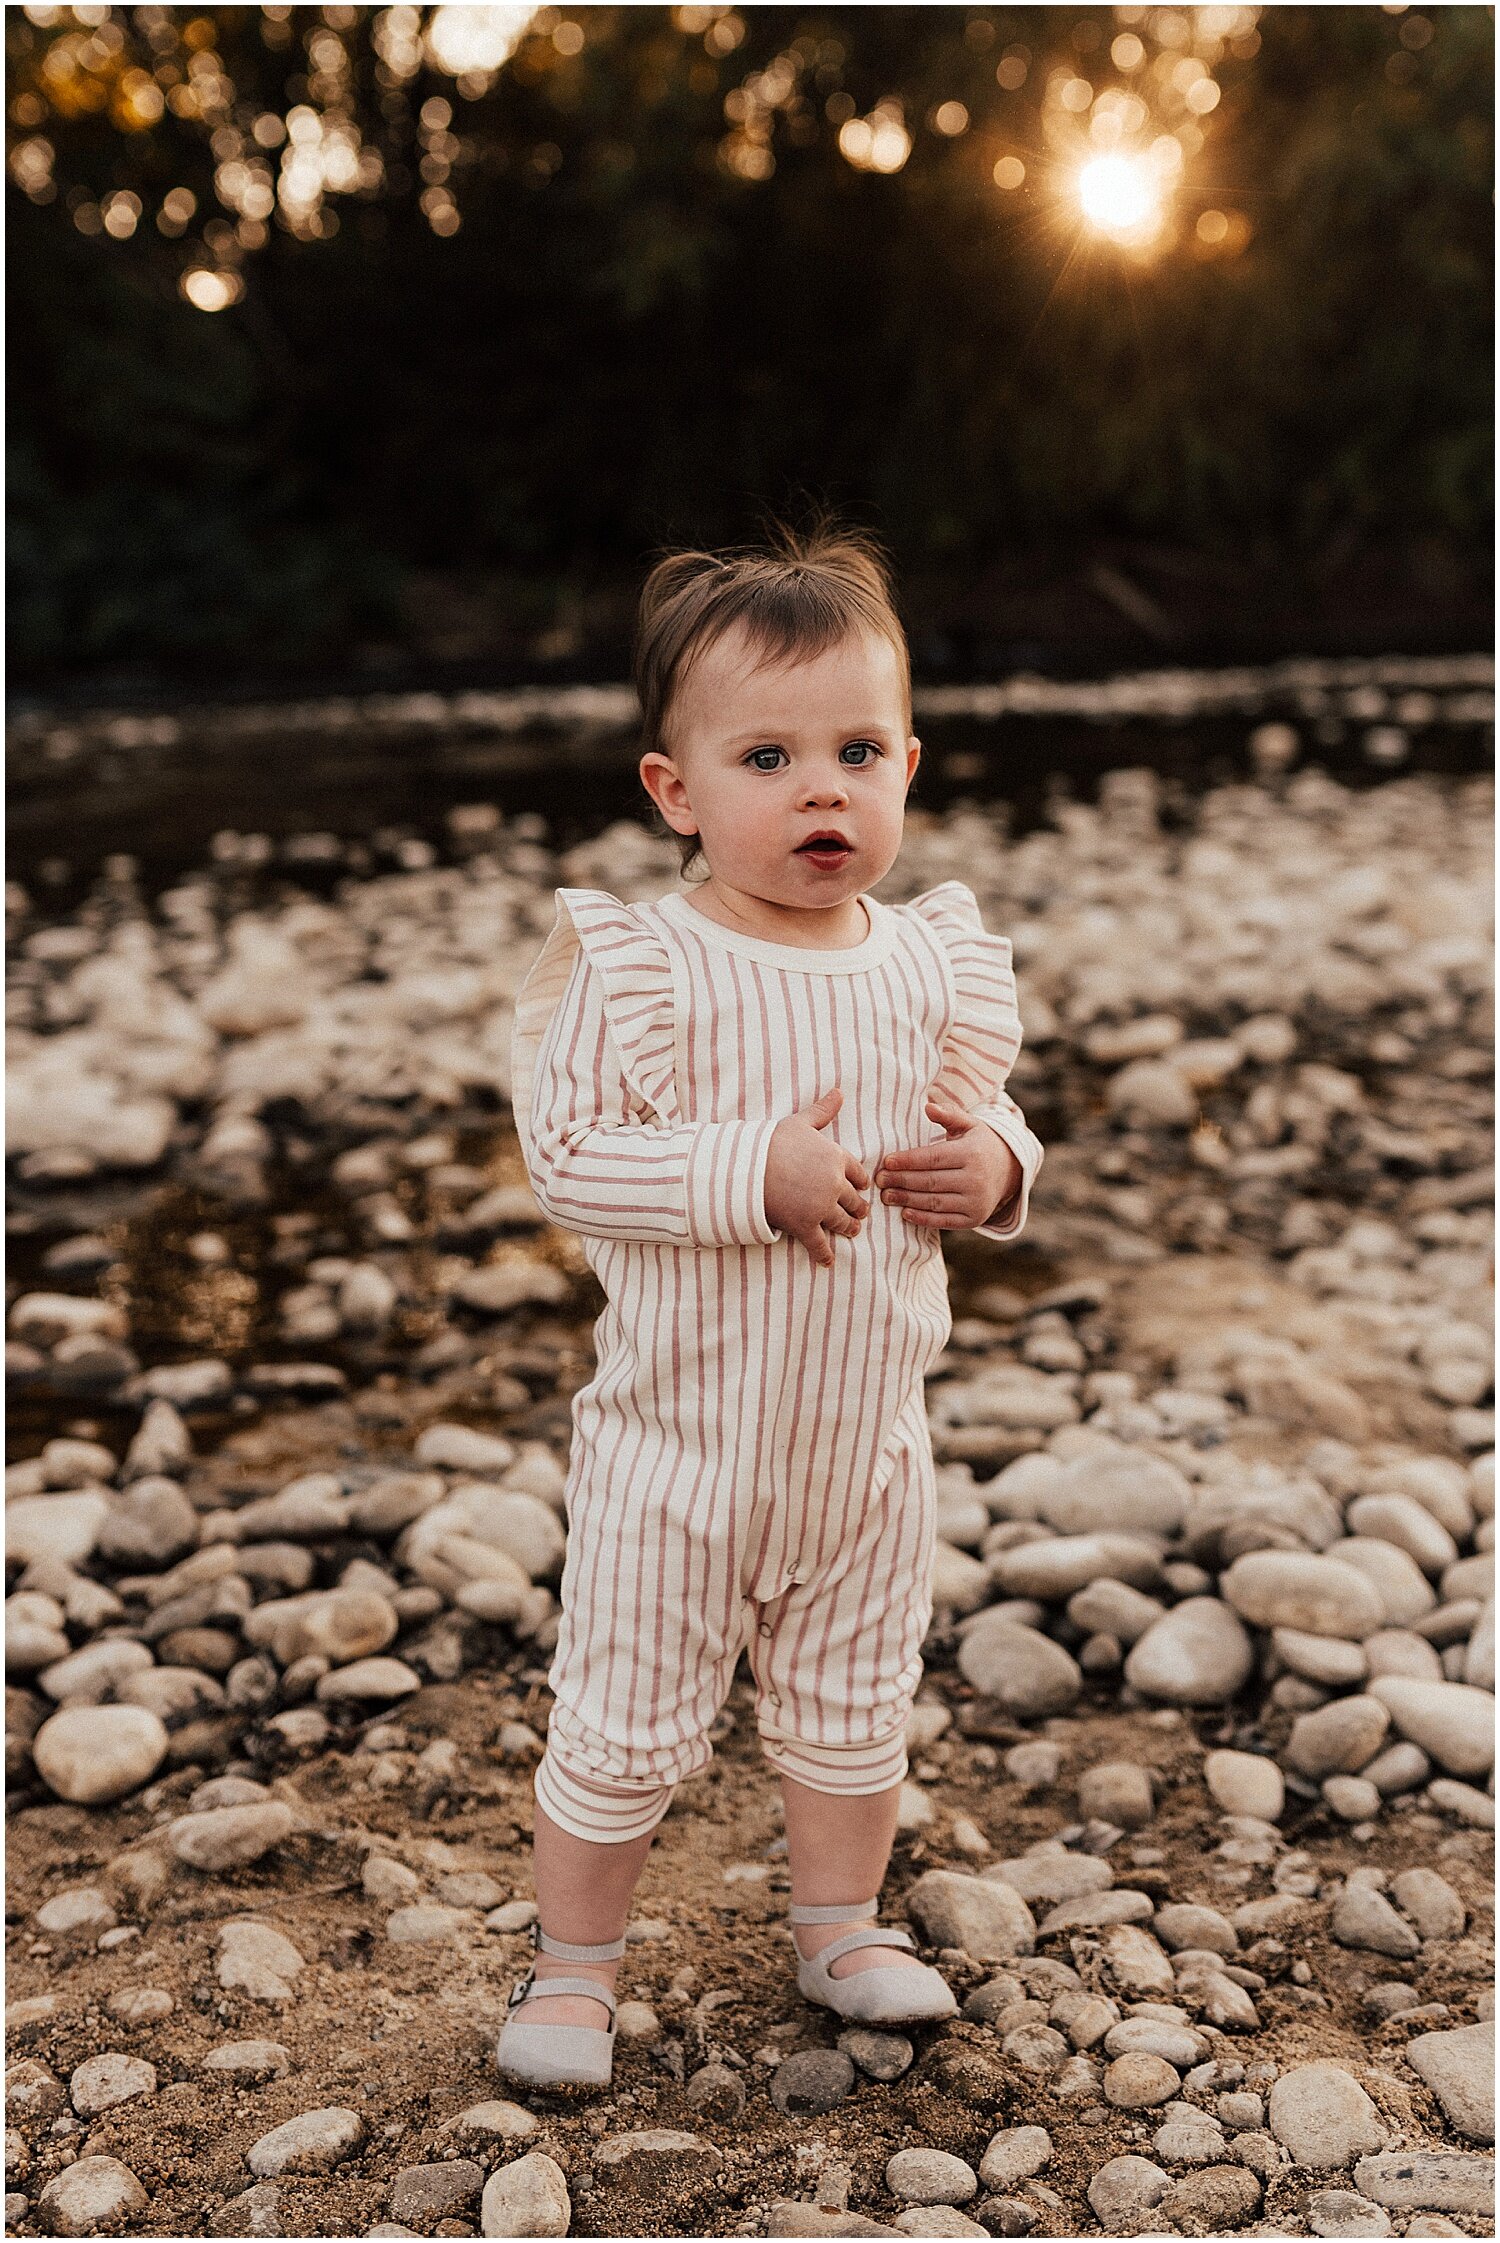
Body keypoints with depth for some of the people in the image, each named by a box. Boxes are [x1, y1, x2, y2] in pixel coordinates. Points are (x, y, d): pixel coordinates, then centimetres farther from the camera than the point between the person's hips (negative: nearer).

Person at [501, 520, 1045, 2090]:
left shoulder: (932, 959, -3)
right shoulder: (637, 965, -18)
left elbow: (989, 1120, 9)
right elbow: (564, 1157, -20)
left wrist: (992, 1169, -15)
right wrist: (756, 1170, -29)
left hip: (868, 1430, 5)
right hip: (679, 1437, -4)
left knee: (854, 1706, 22)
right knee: (625, 1723, 10)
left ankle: (841, 1929, 45)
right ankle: (572, 1963, 32)